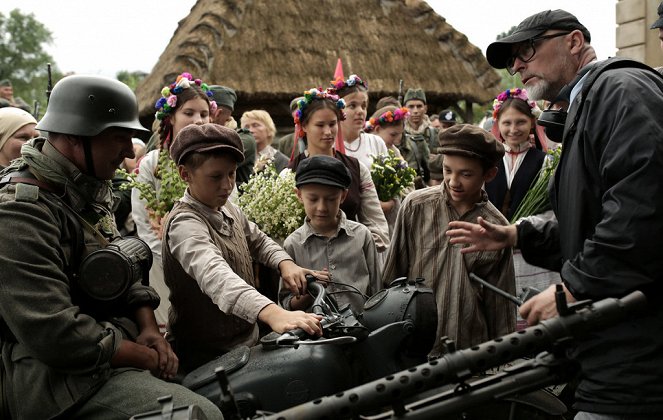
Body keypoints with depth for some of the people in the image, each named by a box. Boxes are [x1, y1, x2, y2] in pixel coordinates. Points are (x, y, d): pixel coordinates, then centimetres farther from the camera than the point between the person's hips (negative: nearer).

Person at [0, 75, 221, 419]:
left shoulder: (86, 191, 11)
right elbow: (55, 336, -26)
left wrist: (148, 328, -1)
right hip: (66, 379, -10)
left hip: (117, 345, 10)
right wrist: (149, 358, -16)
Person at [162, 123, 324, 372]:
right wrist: (271, 312, -51)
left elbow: (258, 241, 25)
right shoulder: (185, 224, -18)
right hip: (209, 356, -7)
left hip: (247, 342, 8)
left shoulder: (229, 210, 8)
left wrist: (285, 263, 3)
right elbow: (214, 275, -36)